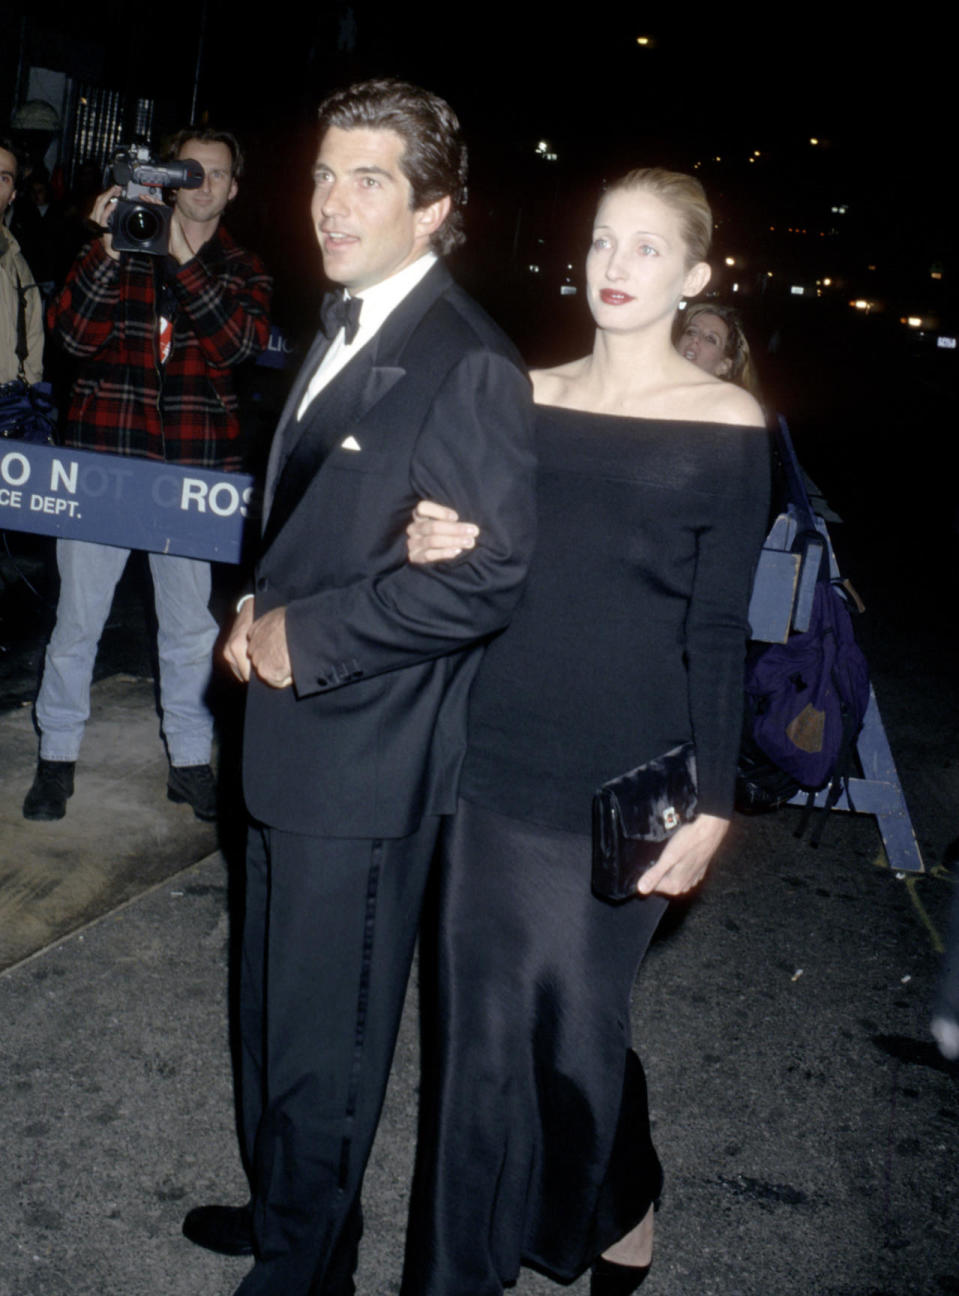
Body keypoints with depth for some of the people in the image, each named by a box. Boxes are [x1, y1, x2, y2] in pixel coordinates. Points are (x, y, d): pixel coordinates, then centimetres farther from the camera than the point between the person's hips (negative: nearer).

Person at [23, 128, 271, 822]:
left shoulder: (243, 270, 8)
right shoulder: (122, 241, 5)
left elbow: (239, 342, -12)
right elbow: (75, 334, -7)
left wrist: (185, 259, -20)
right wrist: (107, 252, -18)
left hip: (196, 466, 1)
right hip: (101, 453, 0)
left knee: (192, 624, 8)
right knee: (77, 619, 5)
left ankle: (191, 758, 24)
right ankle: (58, 756, 21)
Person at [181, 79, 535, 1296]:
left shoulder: (468, 365, -18)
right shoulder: (342, 332, 12)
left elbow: (488, 576, -23)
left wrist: (308, 634, -17)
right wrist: (260, 613, 3)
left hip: (364, 753, -9)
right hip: (294, 724, 9)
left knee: (322, 1034, 8)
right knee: (273, 999, 23)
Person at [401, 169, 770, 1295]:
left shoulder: (726, 425, -4)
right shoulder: (524, 399, 6)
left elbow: (717, 630, -5)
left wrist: (710, 805, -7)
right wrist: (433, 548, -10)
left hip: (624, 780, -3)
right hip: (497, 758, 4)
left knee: (571, 1019, 7)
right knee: (481, 1025, 9)